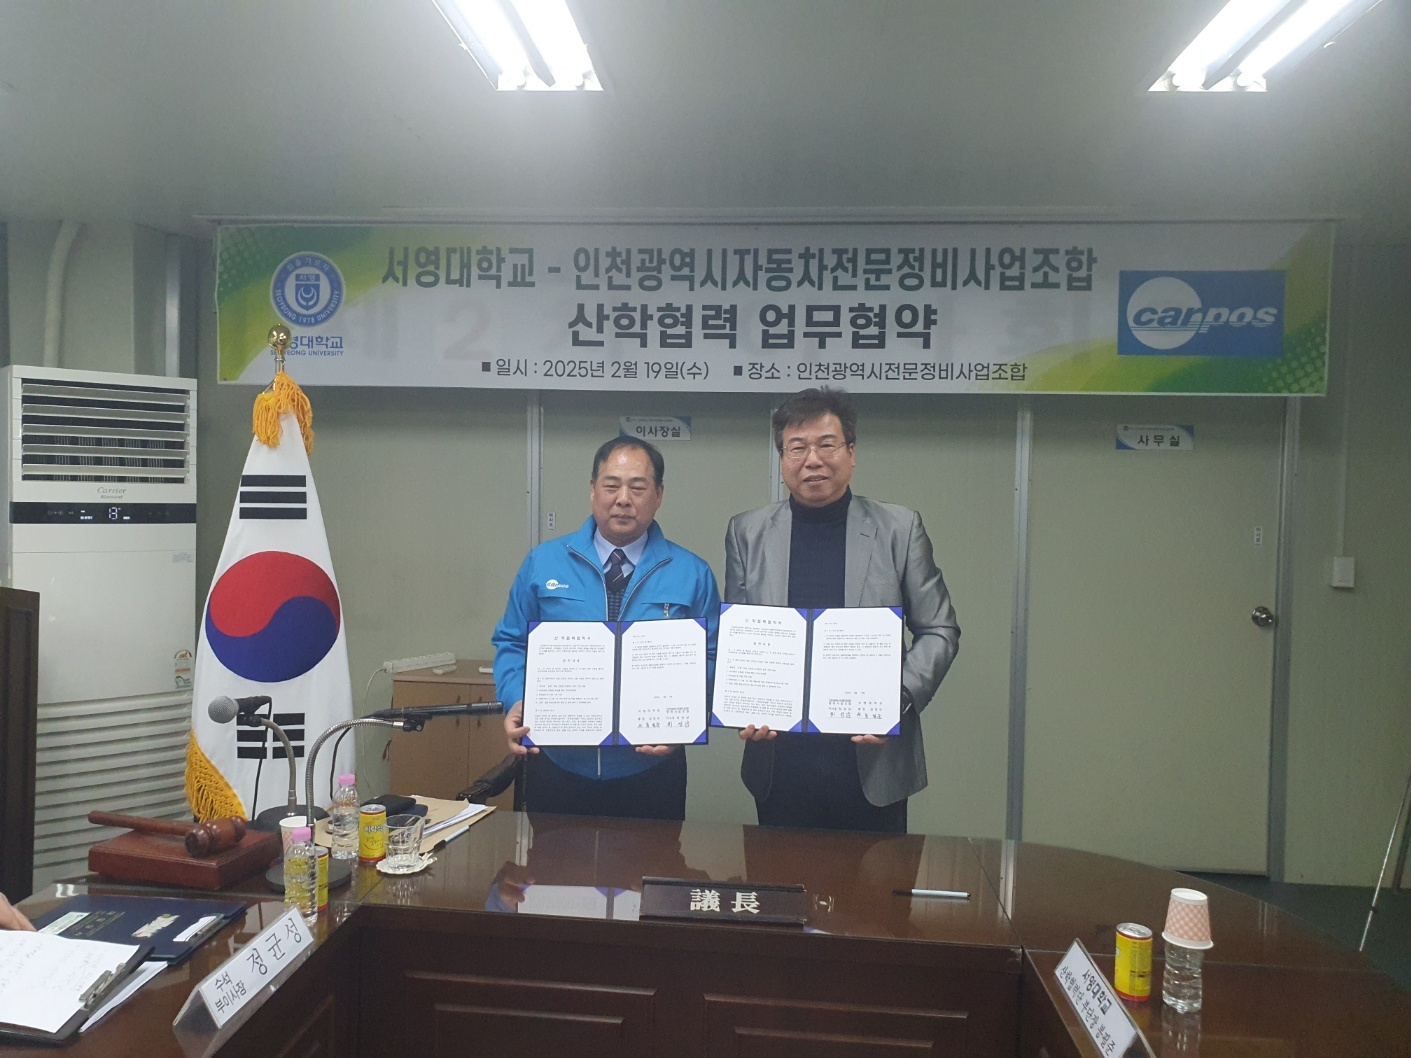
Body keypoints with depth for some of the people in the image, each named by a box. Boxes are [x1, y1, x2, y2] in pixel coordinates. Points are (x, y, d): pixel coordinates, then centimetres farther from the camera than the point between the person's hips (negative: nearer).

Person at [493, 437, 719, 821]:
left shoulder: (692, 574, 0)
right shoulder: (543, 563, 2)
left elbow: (711, 660, -1)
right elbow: (512, 643, 6)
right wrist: (516, 702, -12)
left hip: (649, 771, 0)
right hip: (556, 767, 1)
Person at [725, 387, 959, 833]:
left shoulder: (899, 528, 0)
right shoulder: (747, 532, 4)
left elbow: (940, 631, 3)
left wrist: (900, 699, -12)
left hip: (874, 759, -1)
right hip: (779, 764, 1)